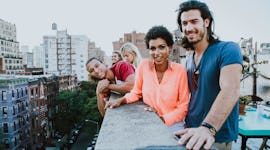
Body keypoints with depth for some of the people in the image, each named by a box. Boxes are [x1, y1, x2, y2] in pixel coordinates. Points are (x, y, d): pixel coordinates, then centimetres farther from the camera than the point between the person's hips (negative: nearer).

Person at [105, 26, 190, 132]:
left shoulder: (180, 70, -8)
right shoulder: (144, 65, -5)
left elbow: (183, 106, -2)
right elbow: (136, 93, 8)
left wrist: (163, 119, -11)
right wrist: (121, 100, -7)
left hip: (172, 124, -1)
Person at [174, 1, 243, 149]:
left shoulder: (227, 50, -16)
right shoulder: (189, 60, 5)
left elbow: (230, 91, -29)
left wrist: (208, 128, -42)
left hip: (217, 137, -6)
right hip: (191, 132, 6)